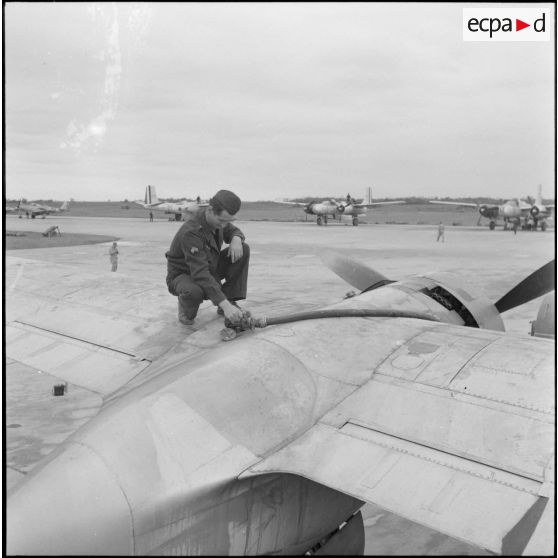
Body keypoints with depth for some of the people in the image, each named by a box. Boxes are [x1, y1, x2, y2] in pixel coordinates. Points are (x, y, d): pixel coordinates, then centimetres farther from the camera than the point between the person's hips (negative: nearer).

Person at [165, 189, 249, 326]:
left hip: (210, 269, 7)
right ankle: (186, 305, -4)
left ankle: (231, 301, -5)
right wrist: (225, 305, -47)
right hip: (183, 275, -7)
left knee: (243, 250, -12)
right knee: (194, 292, -43)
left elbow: (235, 231, 8)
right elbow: (200, 274, -41)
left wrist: (236, 239, -20)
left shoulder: (217, 218, -11)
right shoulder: (191, 232, -35)